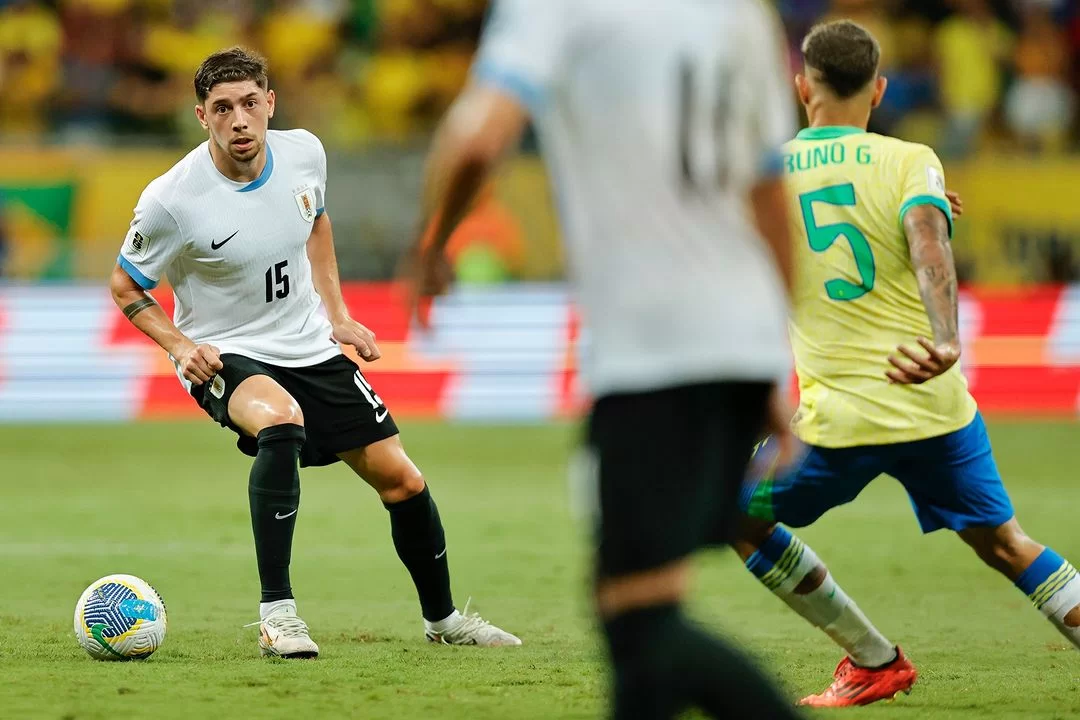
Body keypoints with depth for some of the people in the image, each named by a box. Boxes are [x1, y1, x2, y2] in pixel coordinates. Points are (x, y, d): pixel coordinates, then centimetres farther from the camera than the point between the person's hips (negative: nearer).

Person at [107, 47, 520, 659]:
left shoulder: (304, 153, -7)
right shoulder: (172, 201, -22)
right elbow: (126, 286, -5)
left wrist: (338, 315, 12)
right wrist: (181, 347, -19)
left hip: (311, 349, 6)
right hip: (226, 357, -5)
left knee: (403, 480, 7)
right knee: (282, 423, -39)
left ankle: (443, 618, 33)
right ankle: (276, 612, -32)